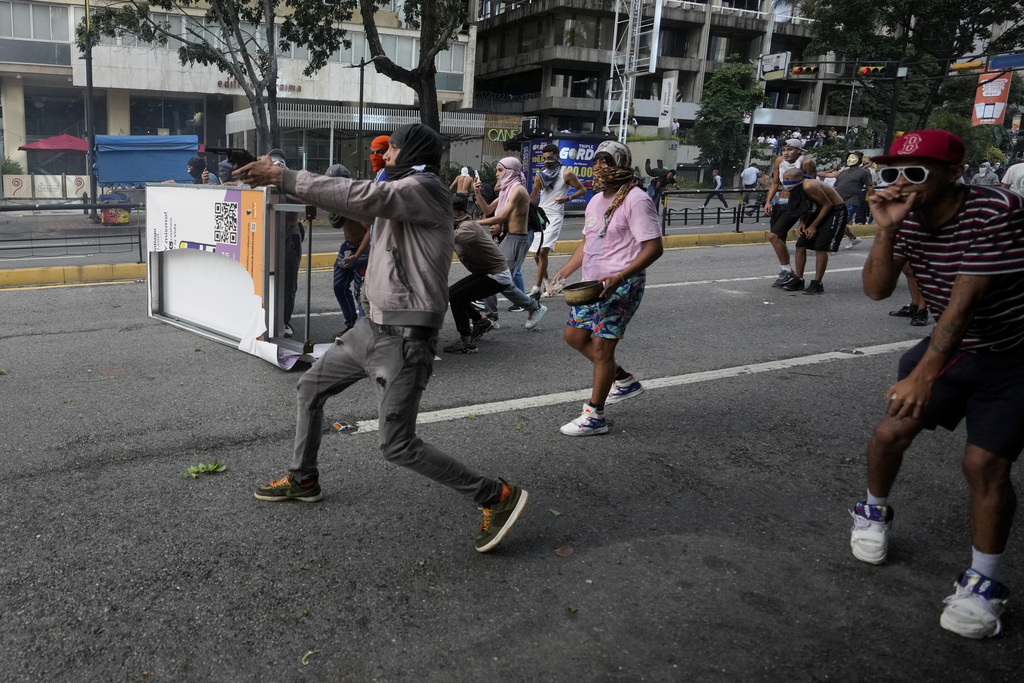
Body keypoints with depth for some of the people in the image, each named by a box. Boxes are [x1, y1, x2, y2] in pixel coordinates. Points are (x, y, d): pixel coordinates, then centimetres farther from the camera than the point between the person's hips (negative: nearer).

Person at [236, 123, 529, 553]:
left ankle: (497, 497, 1)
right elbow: (358, 203, 17)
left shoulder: (422, 187, -15)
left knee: (397, 446, -8)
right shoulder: (401, 192, 17)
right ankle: (303, 480, 39)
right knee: (310, 388, 20)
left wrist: (282, 177, -25)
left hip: (403, 339, -10)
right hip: (373, 326, 10)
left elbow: (359, 197, -27)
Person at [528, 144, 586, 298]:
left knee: (543, 251, -20)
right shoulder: (541, 174, 13)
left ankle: (537, 289, -17)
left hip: (555, 216, -6)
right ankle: (545, 283, 30)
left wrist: (568, 198, -16)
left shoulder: (566, 173, -2)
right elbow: (533, 196, 20)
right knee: (536, 254, 8)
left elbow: (582, 190, 1)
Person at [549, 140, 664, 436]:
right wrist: (562, 273, 12)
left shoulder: (636, 200, -13)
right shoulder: (596, 200, 15)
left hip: (621, 286, -10)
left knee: (602, 346, -7)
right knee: (575, 336, 14)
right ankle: (624, 381, 28)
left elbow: (654, 247, -19)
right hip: (592, 283, 10)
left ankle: (594, 416, 5)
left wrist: (619, 277, -28)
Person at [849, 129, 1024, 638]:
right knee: (890, 431, -3)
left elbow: (964, 301, -33)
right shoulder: (906, 217, -7)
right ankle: (874, 512, 26)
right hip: (950, 346, 5)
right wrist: (886, 230, -27)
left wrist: (923, 376, -37)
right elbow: (876, 290, -13)